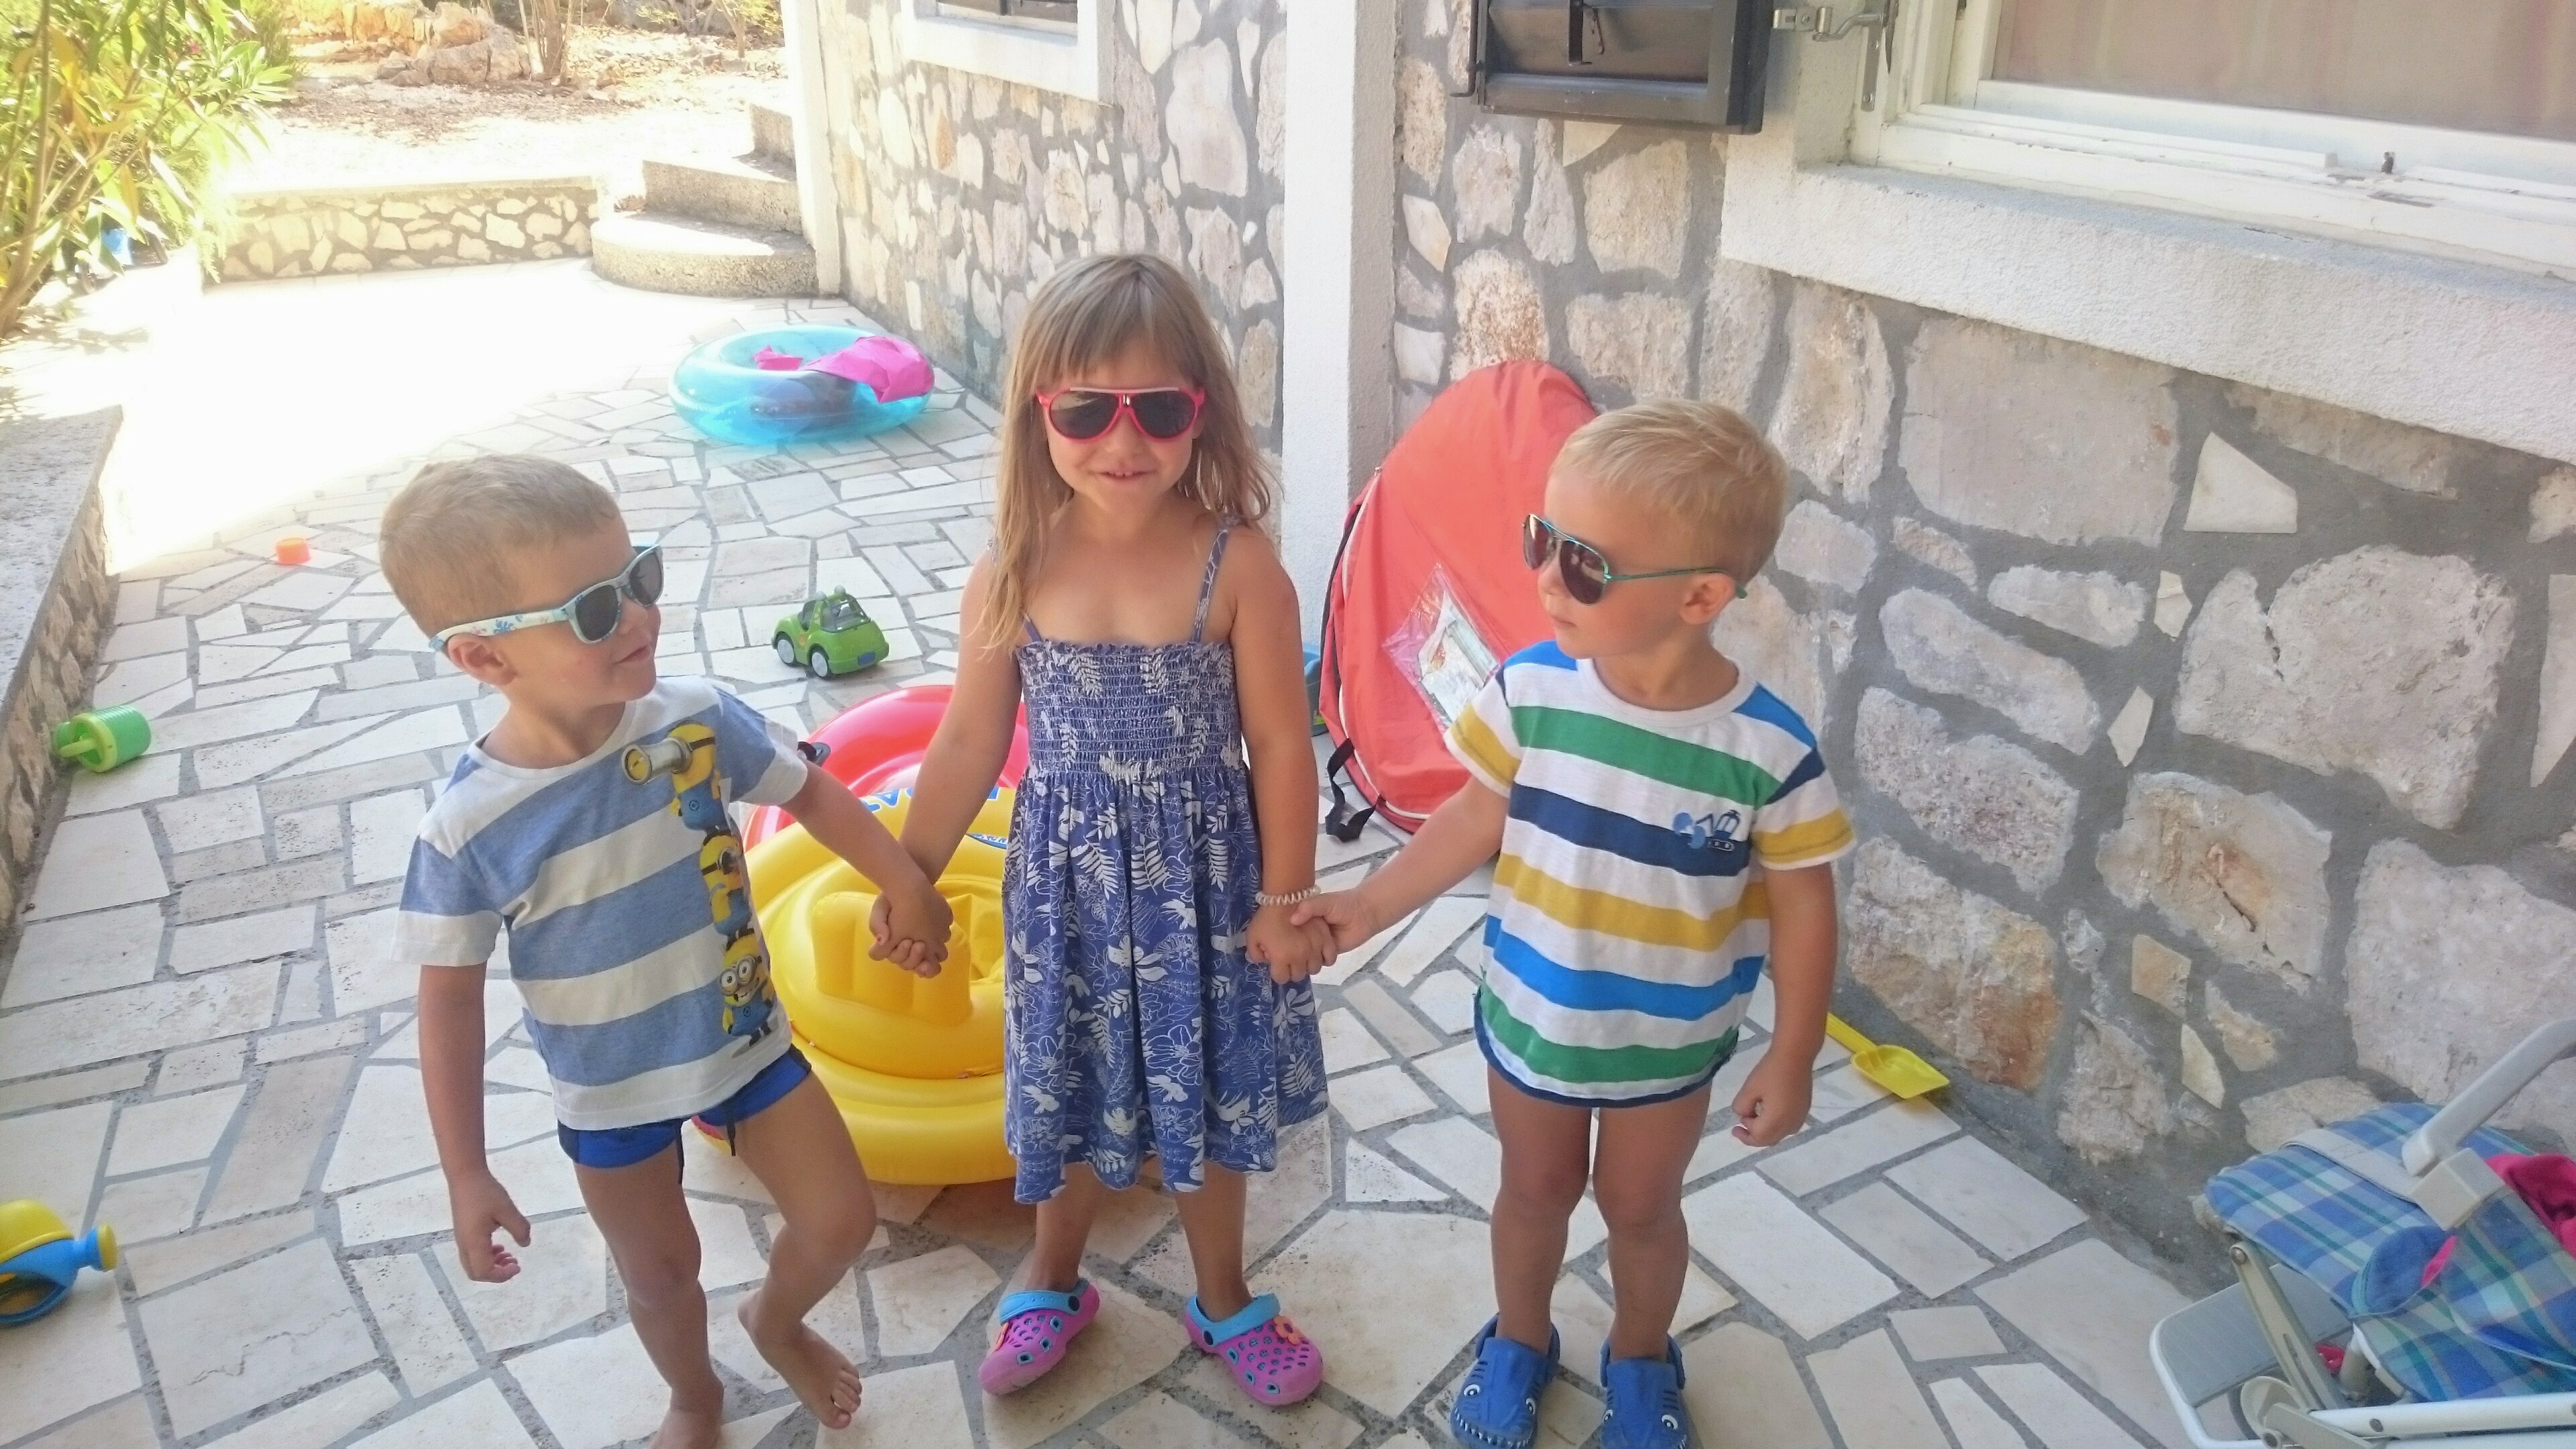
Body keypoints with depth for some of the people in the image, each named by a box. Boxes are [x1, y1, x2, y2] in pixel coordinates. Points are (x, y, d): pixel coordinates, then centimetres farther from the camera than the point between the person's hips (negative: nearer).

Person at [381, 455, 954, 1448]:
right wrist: (467, 1175, -10)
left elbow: (810, 792, -2)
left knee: (842, 1223, 11)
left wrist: (907, 886, 3)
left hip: (746, 1039, 2)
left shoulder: (696, 720, -21)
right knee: (662, 1276, 20)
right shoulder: (469, 828, -27)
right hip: (610, 1095, -2)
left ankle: (777, 1321, 47)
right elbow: (450, 1004, -15)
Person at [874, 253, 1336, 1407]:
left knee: (1206, 1092, 17)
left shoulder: (1237, 565, -19)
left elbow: (1280, 747, -12)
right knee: (1073, 1088, 20)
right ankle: (1052, 1281, 49)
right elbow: (970, 742, -1)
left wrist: (1285, 900, -8)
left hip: (1203, 876, -1)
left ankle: (1223, 1299, 44)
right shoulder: (1014, 570, -12)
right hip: (1067, 876, 2)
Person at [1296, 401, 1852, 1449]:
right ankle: (1517, 1341, 53)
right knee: (1534, 1189, 25)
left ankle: (1641, 1359, 53)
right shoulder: (1530, 690, -20)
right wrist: (1373, 903, -4)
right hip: (1528, 1016, 2)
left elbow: (1801, 907, -13)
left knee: (1640, 1207, 23)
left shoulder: (1768, 750, -26)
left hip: (1668, 1043, -1)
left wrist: (1792, 1059, -7)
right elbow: (1480, 816, -4)